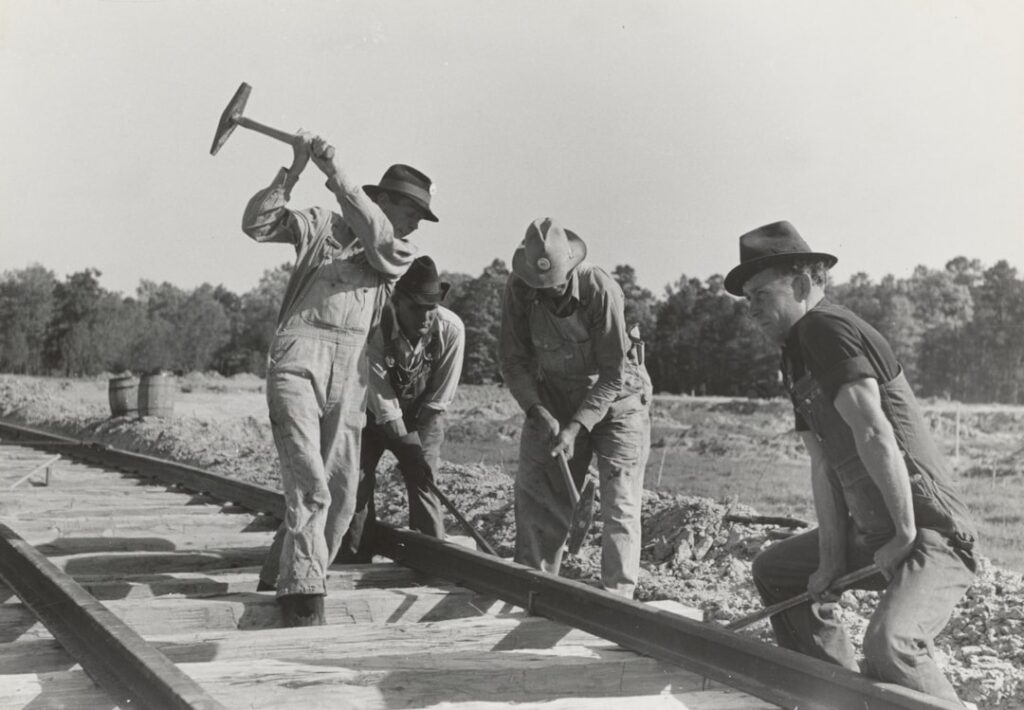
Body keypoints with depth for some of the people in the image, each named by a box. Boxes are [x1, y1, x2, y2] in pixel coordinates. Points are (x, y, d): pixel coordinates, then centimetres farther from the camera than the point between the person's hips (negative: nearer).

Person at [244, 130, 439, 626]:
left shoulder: (402, 253, 13)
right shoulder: (322, 225, 8)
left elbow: (378, 236, -10)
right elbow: (257, 224, 0)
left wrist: (336, 174, -17)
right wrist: (293, 170, -10)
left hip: (349, 374, 5)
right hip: (298, 358, -5)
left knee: (341, 495, 8)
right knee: (310, 486, -16)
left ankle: (279, 580, 25)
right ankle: (302, 601, -15)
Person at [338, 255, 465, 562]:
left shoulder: (451, 329, -26)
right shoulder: (376, 327, -32)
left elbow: (440, 396, -15)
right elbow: (379, 390, -27)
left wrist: (417, 438, -12)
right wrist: (405, 442, -27)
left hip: (421, 415, 1)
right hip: (374, 412, -1)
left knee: (423, 480, -9)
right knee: (358, 478, -6)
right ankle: (353, 564, 3)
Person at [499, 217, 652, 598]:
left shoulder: (601, 289, -27)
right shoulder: (518, 290, -16)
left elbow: (613, 374, -22)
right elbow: (514, 361, -8)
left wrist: (576, 428, -25)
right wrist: (537, 411, -21)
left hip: (616, 399, -4)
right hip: (555, 401, 4)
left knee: (619, 506, -6)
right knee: (535, 495, 2)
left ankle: (617, 597, -1)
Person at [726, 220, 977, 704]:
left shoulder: (826, 327, -15)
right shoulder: (796, 357, 14)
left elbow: (873, 432, -25)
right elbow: (823, 464, 9)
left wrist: (905, 533, -20)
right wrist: (831, 557, 1)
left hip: (931, 535, -10)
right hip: (871, 534, 10)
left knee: (888, 644, -33)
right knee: (773, 570, 21)